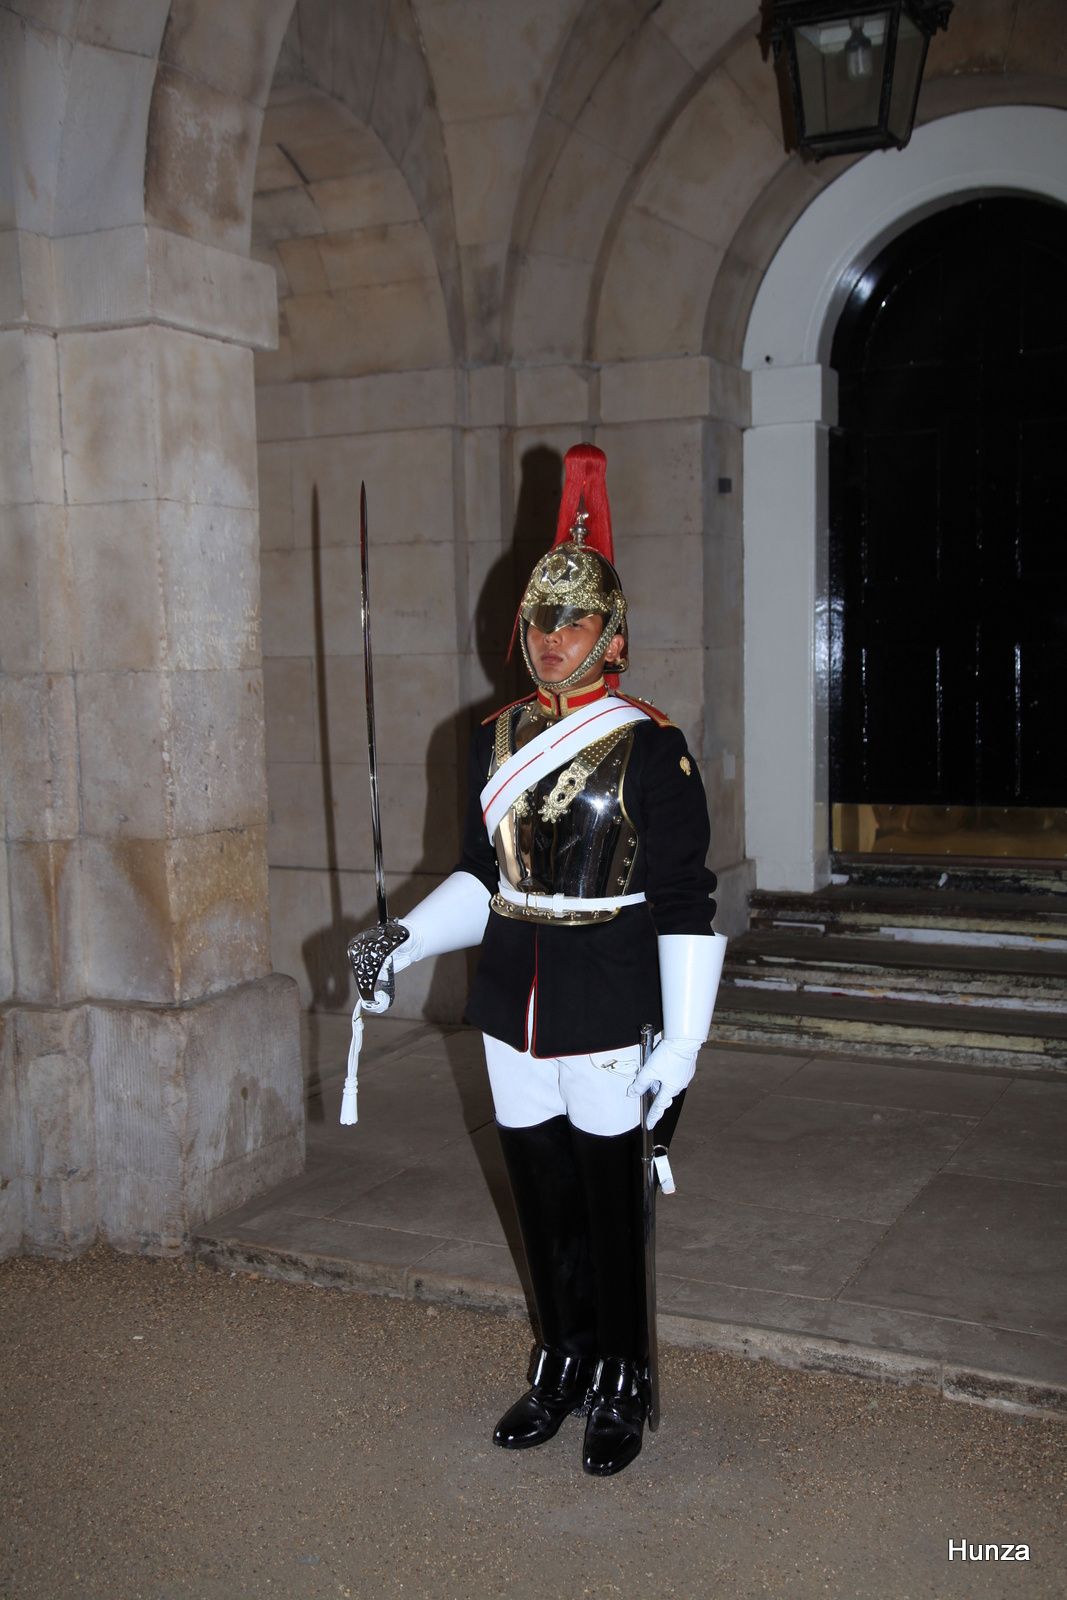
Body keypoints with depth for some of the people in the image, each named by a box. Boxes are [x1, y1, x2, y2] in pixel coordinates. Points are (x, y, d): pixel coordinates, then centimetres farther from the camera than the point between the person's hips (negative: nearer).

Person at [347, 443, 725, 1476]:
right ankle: (562, 1366, 36)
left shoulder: (649, 750, -11)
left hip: (610, 1023, -5)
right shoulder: (494, 742, 6)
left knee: (610, 1207, 8)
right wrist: (407, 938, 0)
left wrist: (681, 1044, -13)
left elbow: (685, 911, -11)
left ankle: (620, 1390, 27)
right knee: (541, 1201, 16)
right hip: (512, 1021, 5)